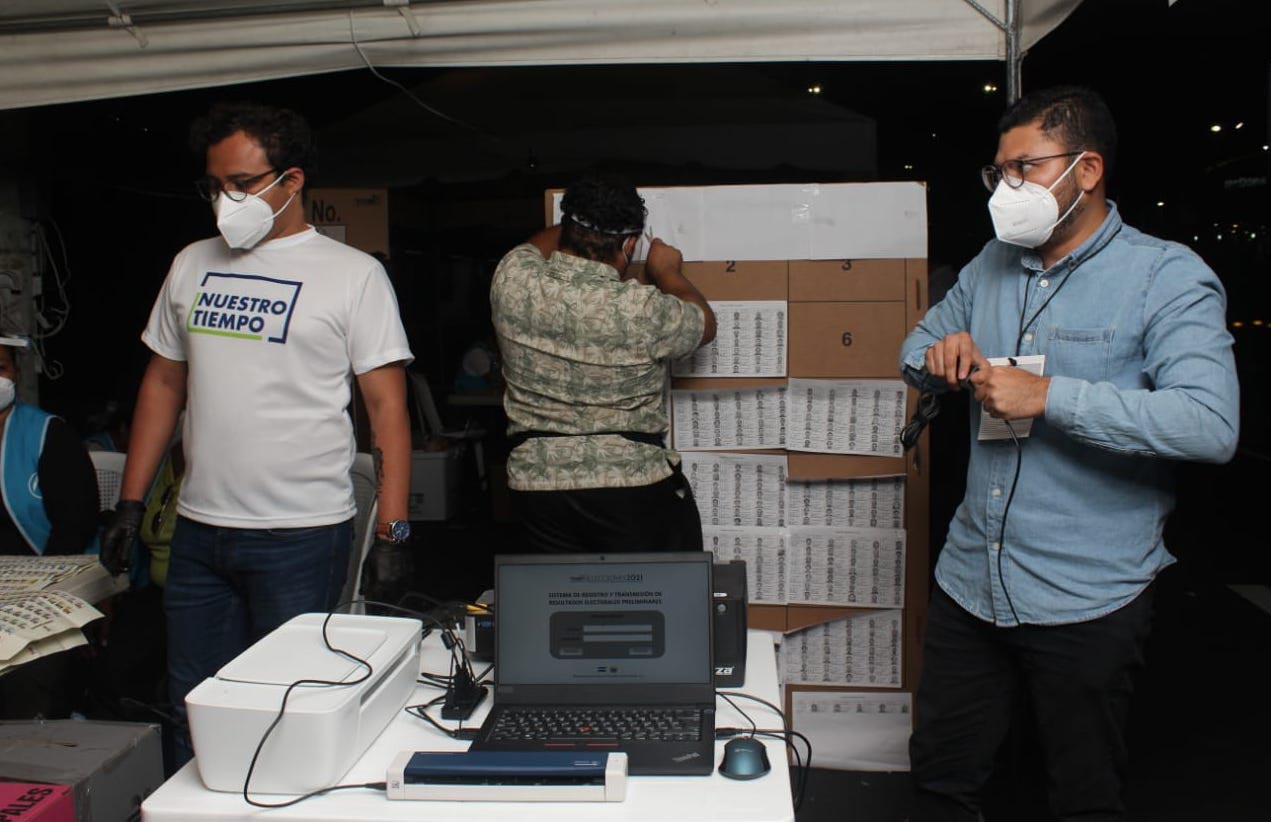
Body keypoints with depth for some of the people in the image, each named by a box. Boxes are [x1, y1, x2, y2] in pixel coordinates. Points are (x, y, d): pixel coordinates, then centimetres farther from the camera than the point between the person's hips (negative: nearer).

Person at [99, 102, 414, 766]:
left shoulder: (353, 273, -4)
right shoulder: (192, 266, 11)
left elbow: (386, 404, -7)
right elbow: (163, 383, 17)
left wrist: (394, 528, -14)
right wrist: (131, 502, 12)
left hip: (303, 535, -5)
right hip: (197, 530, 5)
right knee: (192, 712, 14)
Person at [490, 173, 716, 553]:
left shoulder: (512, 278, -8)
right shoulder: (642, 309, -19)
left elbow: (535, 246, 18)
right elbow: (704, 325, 4)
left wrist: (581, 224, 30)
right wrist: (667, 273, 19)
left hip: (536, 483, 4)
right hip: (632, 486, -4)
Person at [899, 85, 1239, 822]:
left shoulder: (1168, 277, -11)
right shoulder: (990, 268, 9)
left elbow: (1211, 424, -23)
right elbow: (918, 345, 20)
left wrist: (1049, 396, -27)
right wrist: (937, 355, -5)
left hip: (1087, 602, -5)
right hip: (970, 584, 6)